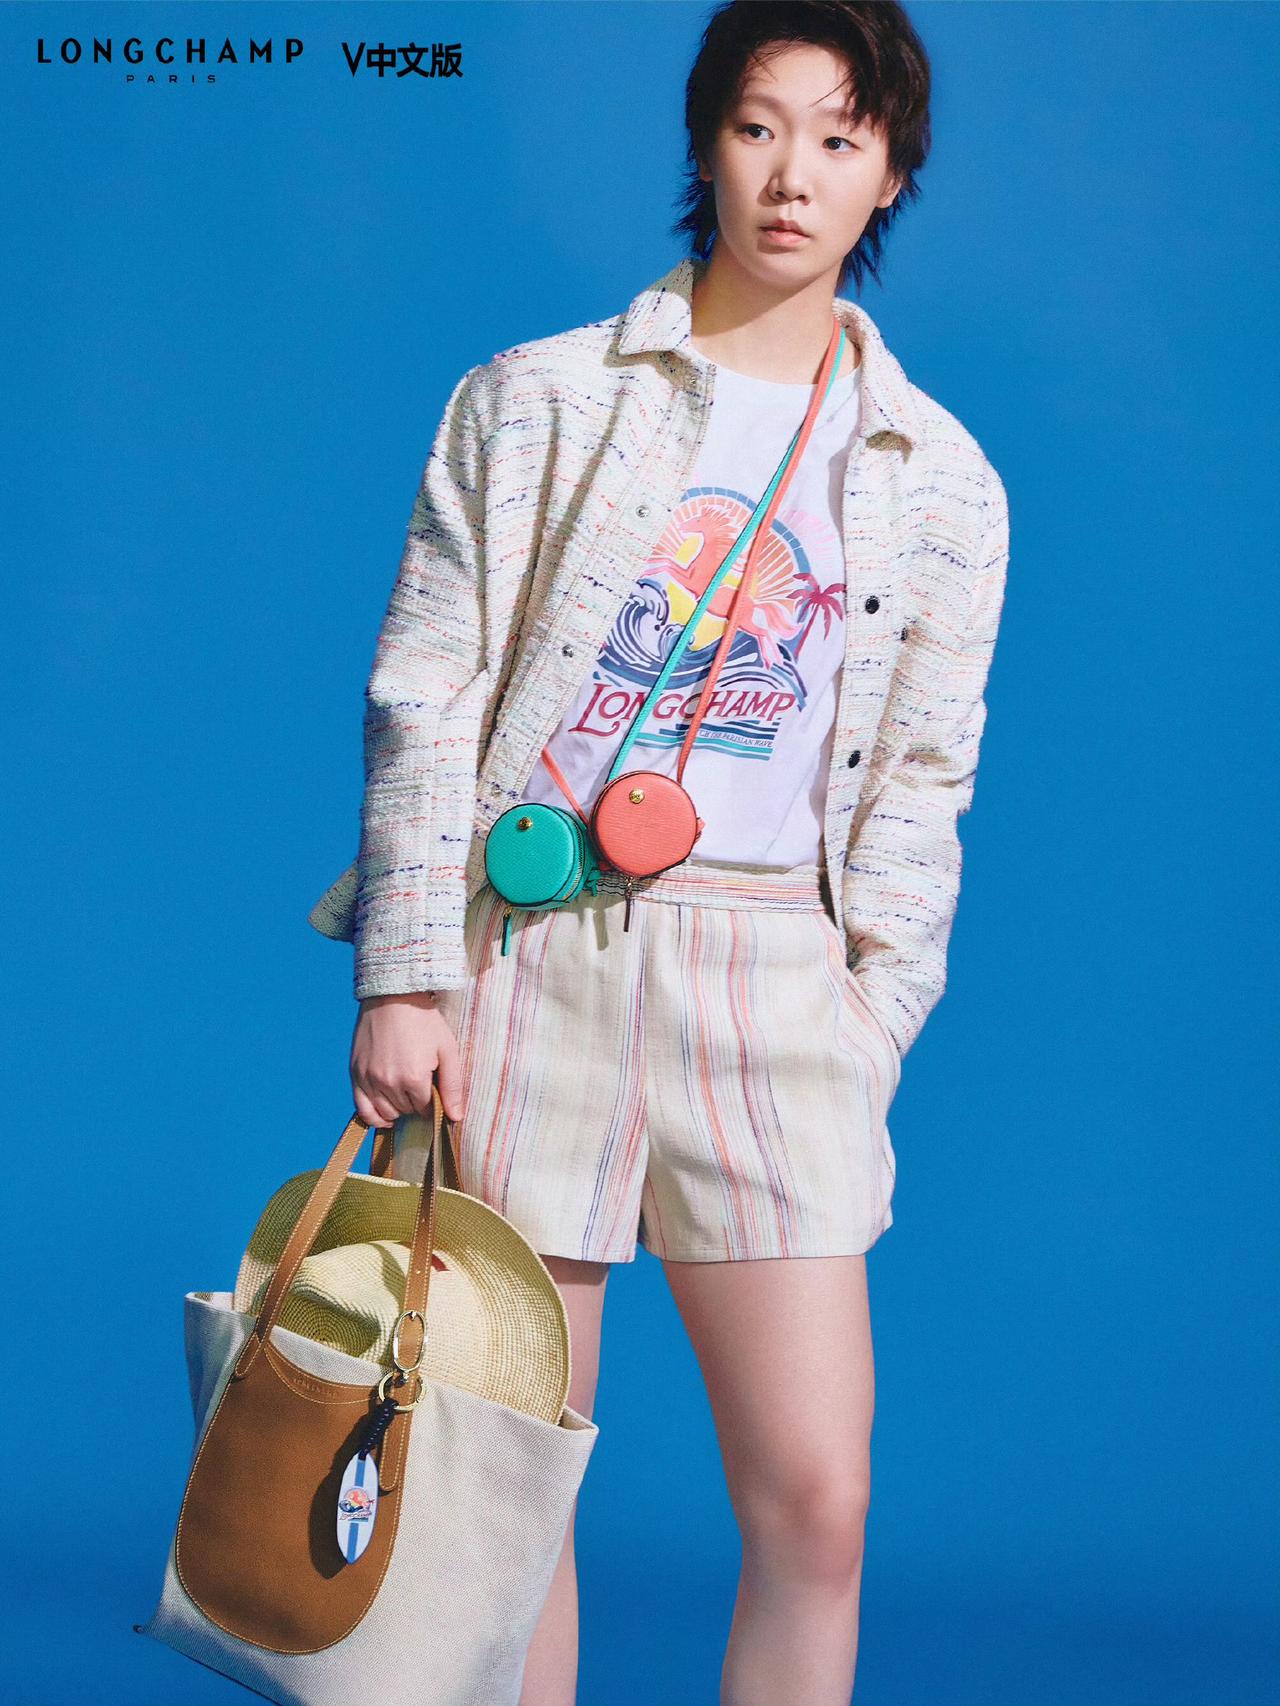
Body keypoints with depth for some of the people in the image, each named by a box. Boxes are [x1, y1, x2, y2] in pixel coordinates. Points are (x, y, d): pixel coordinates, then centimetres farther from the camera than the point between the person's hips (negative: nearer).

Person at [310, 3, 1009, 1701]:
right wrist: (407, 978, -6)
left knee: (817, 1504, -4)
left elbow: (917, 791, 11)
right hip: (527, 949, -1)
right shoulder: (537, 400, 6)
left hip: (769, 973, 1)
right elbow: (428, 699, 2)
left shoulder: (941, 480, 10)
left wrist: (866, 1047, 4)